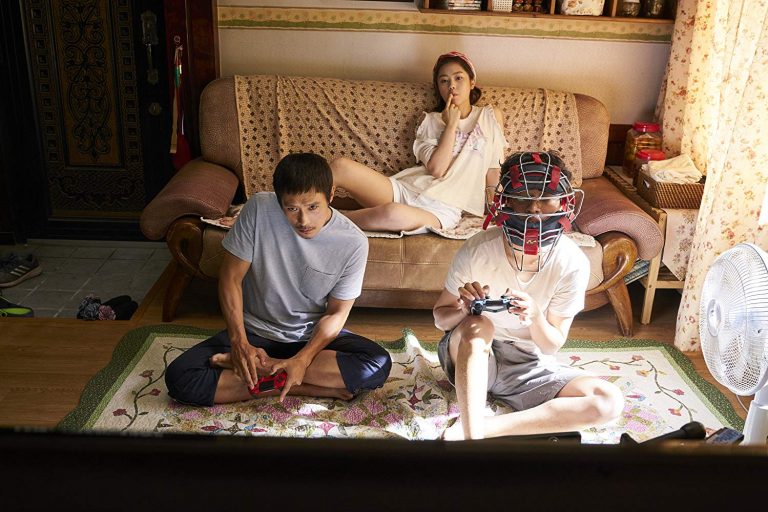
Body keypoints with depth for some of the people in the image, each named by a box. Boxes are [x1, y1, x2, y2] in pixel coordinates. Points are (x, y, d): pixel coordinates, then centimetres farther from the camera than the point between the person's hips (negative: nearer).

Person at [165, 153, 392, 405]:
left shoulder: (353, 242, -17)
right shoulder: (258, 209, -18)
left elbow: (336, 313, -9)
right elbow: (230, 277, -11)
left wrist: (302, 360, -25)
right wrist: (240, 341, -23)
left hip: (314, 336, 0)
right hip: (255, 331, 0)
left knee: (379, 364, -28)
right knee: (179, 378, -22)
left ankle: (261, 366, -19)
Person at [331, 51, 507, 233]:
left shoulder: (491, 116, 16)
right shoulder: (431, 120, 16)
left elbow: (493, 172, 13)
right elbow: (436, 169, -1)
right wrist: (451, 124, 1)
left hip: (443, 207, -2)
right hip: (406, 189, 2)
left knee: (396, 214, -39)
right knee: (341, 166, -25)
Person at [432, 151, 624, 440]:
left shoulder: (572, 264, -18)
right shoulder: (477, 250, -20)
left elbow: (551, 345, -10)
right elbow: (440, 317, -8)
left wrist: (535, 317, -33)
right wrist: (465, 310, -32)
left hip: (531, 368, 3)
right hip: (473, 360, -2)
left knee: (609, 401, -21)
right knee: (478, 324, -35)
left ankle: (468, 428, -26)